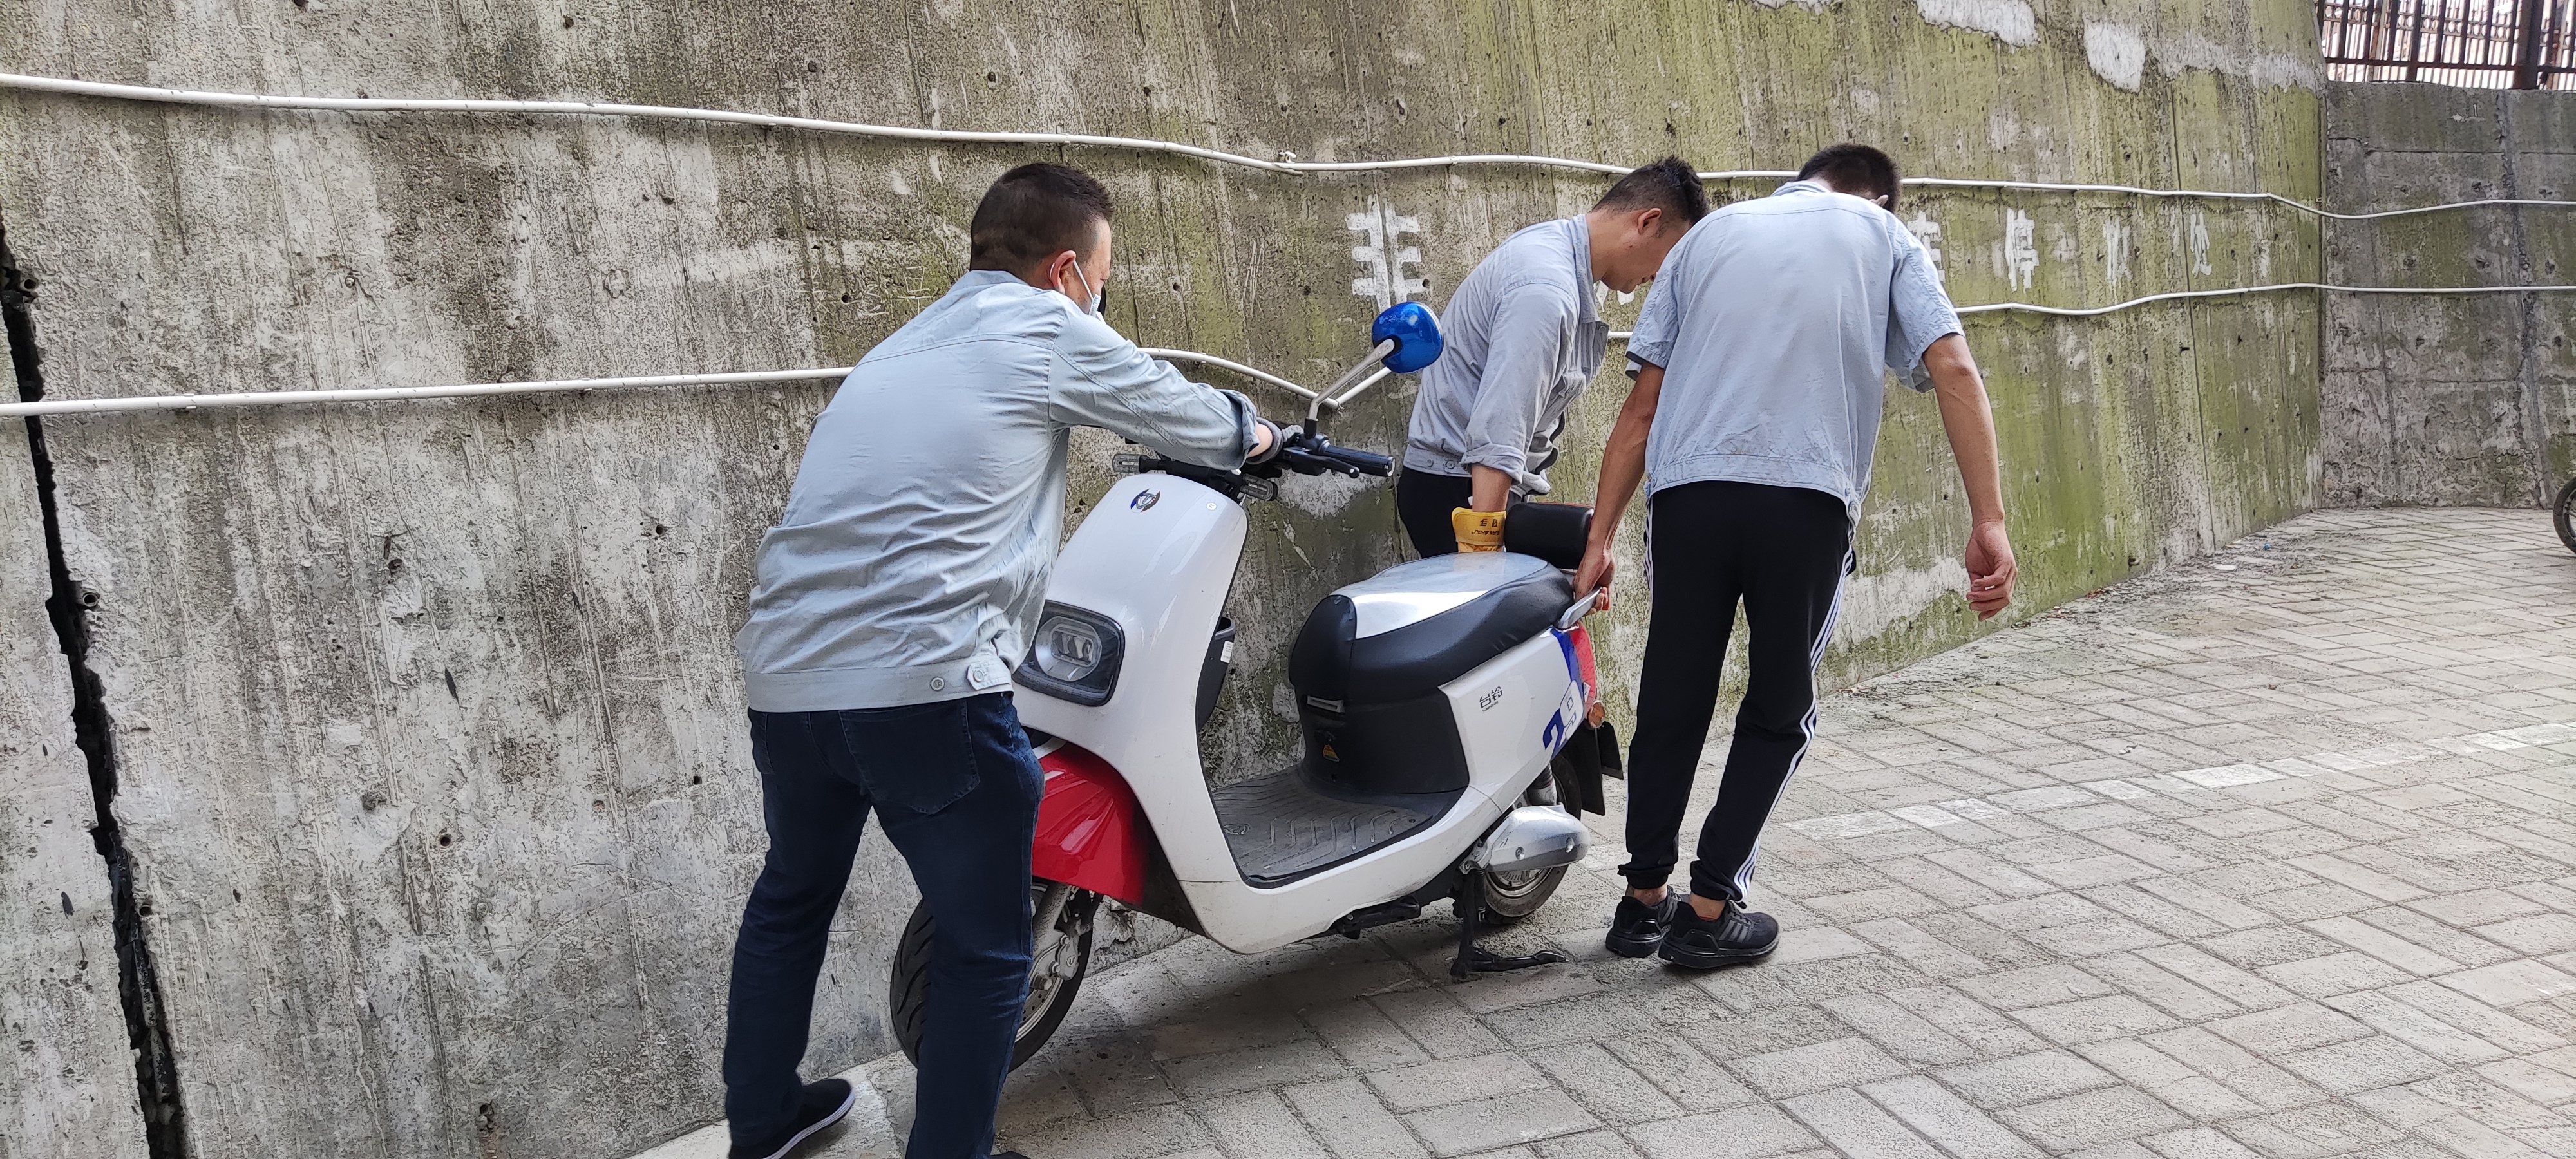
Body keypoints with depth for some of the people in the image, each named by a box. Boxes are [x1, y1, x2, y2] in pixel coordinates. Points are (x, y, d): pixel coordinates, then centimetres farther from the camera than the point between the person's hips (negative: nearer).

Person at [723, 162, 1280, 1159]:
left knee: (791, 897, 29)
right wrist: (1251, 432, 38)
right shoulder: (1049, 330, 3)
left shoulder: (901, 347, 24)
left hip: (784, 676, 8)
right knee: (984, 948, 9)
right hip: (924, 686, -8)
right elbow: (1183, 414, 14)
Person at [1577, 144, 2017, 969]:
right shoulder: (1884, 235, 18)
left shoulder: (1711, 233, 23)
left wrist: (1601, 539, 14)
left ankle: (1644, 901, 23)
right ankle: (1710, 912, 13)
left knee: (1672, 704, 15)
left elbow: (1643, 406, 15)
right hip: (1808, 500, -2)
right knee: (1779, 713, 14)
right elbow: (1953, 371, 1)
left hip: (1689, 491, 2)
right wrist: (1988, 520, -3)